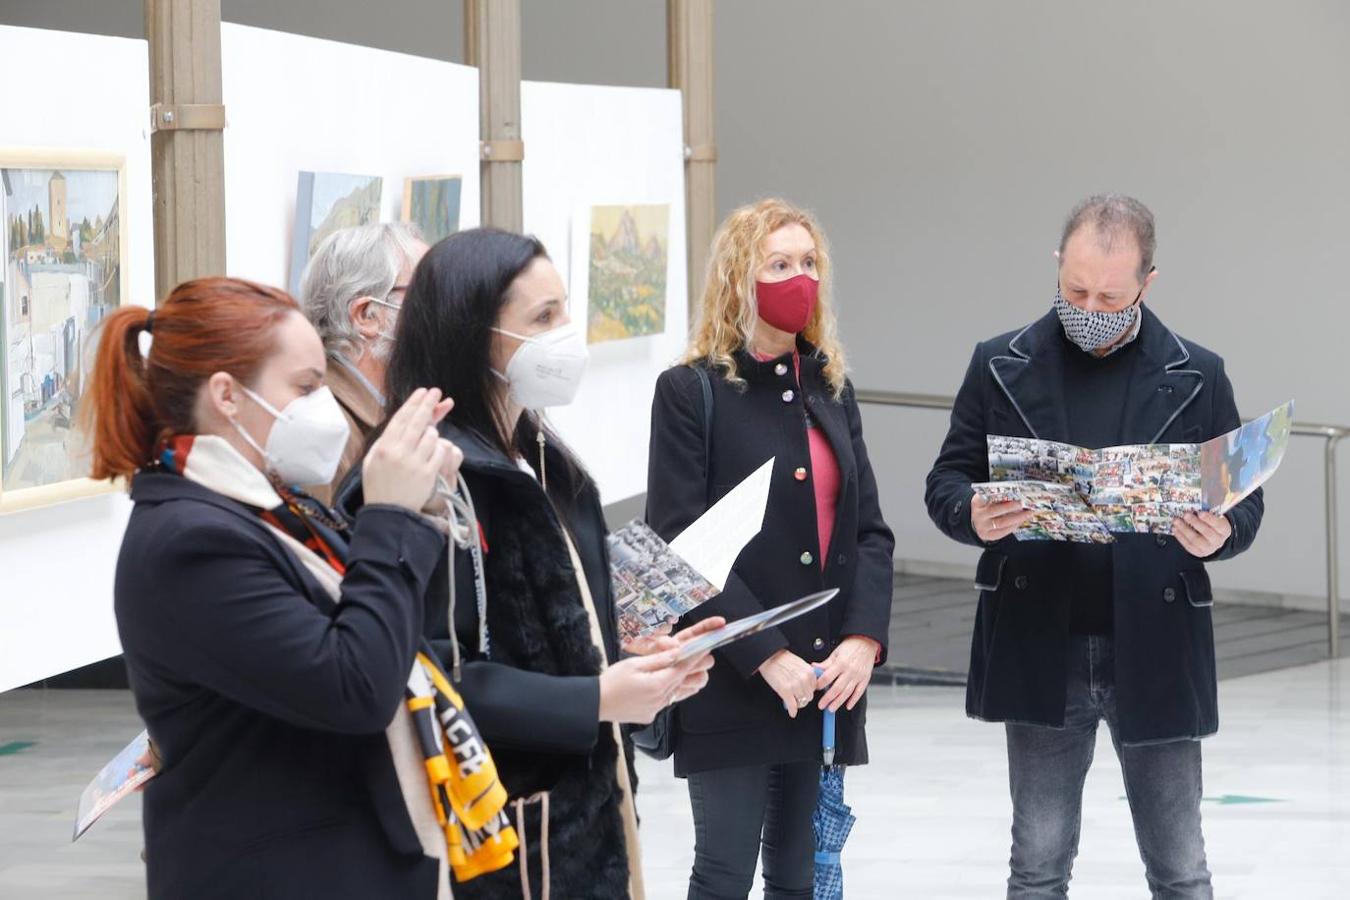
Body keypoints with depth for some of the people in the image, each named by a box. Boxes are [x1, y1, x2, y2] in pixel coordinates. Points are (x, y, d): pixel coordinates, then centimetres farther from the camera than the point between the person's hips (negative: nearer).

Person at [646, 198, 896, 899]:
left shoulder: (830, 388, 13)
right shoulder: (691, 391, -5)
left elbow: (870, 530, 10)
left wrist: (864, 638, -7)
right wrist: (768, 657, -17)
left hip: (829, 679, 5)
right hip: (731, 684, -5)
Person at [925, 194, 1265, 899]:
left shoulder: (1196, 378, 3)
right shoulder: (1002, 366, 5)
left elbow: (1245, 500, 6)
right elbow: (948, 479, 7)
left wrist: (1220, 535, -18)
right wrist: (973, 516, -17)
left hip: (1155, 652, 0)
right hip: (1041, 650, 1)